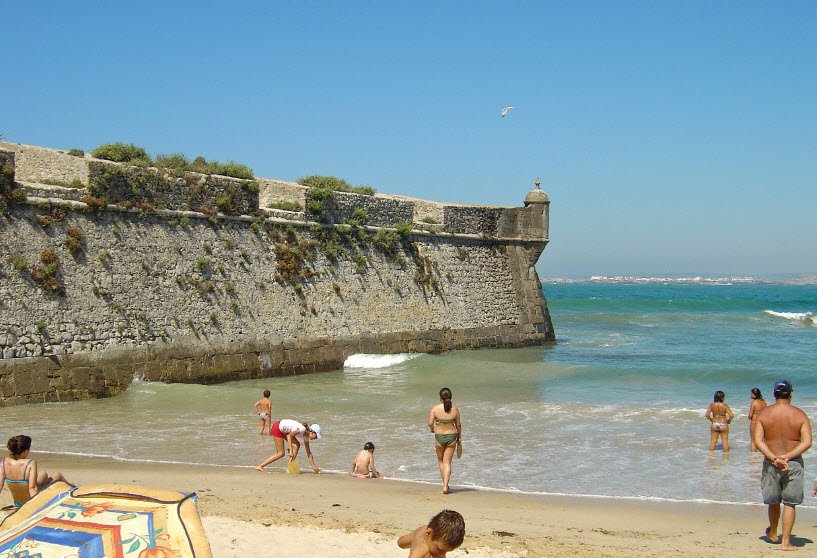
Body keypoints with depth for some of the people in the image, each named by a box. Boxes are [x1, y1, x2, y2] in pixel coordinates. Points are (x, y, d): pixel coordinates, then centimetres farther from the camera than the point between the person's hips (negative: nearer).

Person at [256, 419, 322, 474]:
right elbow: (289, 436, -20)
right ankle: (260, 466, -3)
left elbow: (309, 453, 10)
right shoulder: (302, 429, -22)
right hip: (277, 427, -9)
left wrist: (314, 466, 10)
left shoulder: (306, 436, 4)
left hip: (283, 430, 9)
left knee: (297, 445, -2)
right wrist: (291, 451, -22)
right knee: (281, 453, -5)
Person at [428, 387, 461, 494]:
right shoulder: (454, 409, -7)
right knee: (447, 462, 7)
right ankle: (445, 486, -4)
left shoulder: (435, 408, -13)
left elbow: (430, 423, -16)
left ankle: (445, 484, 27)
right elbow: (458, 424, 2)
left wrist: (432, 429, 7)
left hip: (439, 437, -1)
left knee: (441, 461, 21)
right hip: (451, 436, 1)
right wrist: (459, 436, 17)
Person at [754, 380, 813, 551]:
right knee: (790, 503, 7)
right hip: (794, 463, -1)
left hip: (771, 463, 1)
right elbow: (807, 442, -13)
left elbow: (758, 440, -13)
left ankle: (773, 533, 39)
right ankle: (785, 541, 5)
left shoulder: (763, 413, -4)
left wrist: (774, 458, -17)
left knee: (773, 501, 18)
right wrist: (787, 457, -16)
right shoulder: (800, 415, -5)